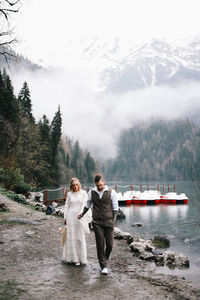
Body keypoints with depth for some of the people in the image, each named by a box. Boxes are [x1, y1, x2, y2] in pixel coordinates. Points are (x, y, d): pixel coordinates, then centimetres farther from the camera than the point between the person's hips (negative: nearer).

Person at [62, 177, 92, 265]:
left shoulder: (83, 193, -1)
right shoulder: (69, 194, 8)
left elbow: (84, 205, -5)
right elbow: (67, 206, 12)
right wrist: (65, 218, 9)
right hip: (70, 216, 3)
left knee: (80, 237, 1)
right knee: (70, 237, 5)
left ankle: (79, 258, 11)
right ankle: (71, 257, 17)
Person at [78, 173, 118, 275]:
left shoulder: (111, 192, -4)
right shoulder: (91, 192, 1)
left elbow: (115, 208, 2)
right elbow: (88, 205, 19)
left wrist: (113, 221, -3)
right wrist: (82, 214, 31)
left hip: (109, 222, -1)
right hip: (97, 222, 1)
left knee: (110, 244, 2)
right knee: (100, 244, -2)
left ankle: (105, 258, 32)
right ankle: (103, 266, 9)